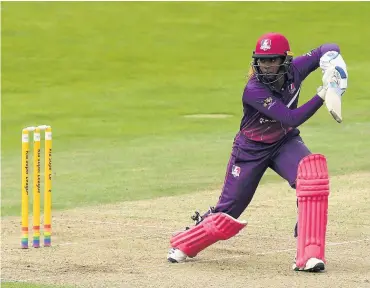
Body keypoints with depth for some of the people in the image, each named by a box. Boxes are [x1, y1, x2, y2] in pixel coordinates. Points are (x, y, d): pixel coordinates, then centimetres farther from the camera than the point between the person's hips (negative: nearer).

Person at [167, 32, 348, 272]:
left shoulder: (294, 71, -15)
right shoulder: (254, 90, -30)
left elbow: (328, 49, -3)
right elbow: (291, 118, -36)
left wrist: (331, 58, -27)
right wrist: (321, 95, -43)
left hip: (285, 142, 3)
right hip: (251, 149, -3)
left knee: (314, 170, -29)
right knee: (229, 211, 2)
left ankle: (309, 255, -28)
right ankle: (184, 245, 34)